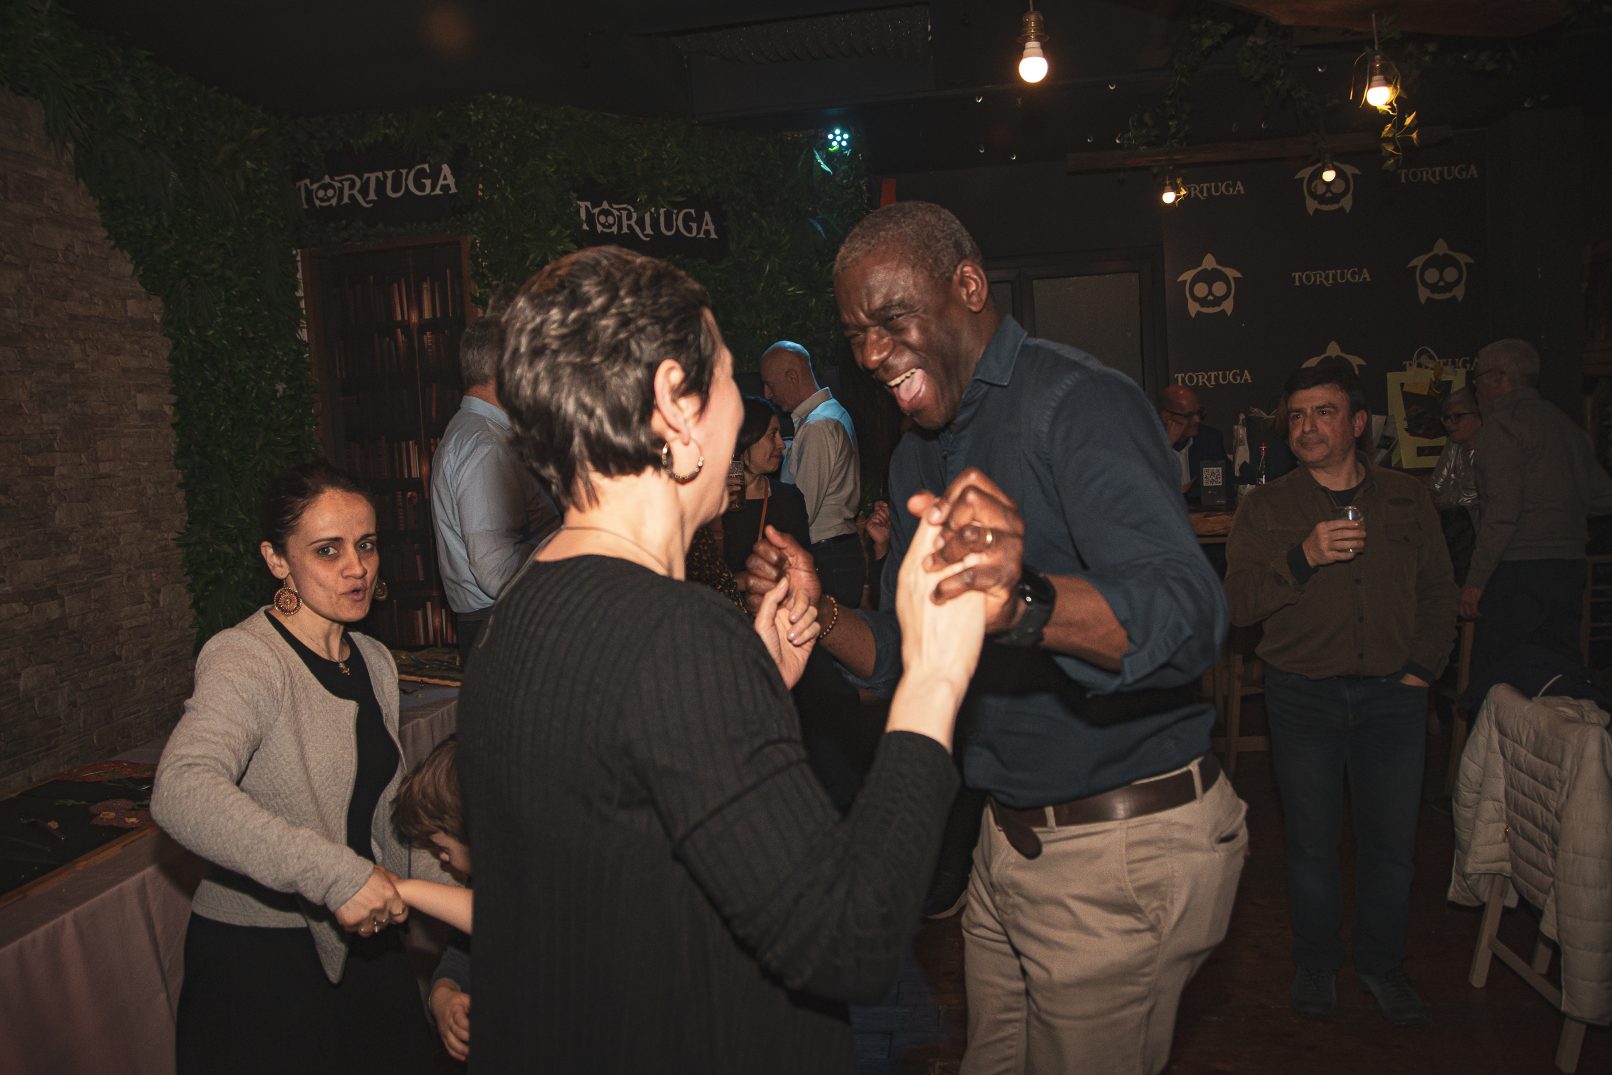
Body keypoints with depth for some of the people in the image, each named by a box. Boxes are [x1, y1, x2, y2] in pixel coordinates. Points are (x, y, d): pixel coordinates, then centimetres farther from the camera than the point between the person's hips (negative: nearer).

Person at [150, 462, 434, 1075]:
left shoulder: (374, 662, 5)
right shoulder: (246, 660, -19)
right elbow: (181, 794, -38)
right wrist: (333, 871, -42)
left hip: (358, 937, 7)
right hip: (257, 959, -6)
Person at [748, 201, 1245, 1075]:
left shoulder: (1079, 402, -18)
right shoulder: (918, 457, 9)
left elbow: (1188, 617, -33)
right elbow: (904, 657, 10)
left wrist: (1025, 602, -52)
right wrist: (817, 613, -10)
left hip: (1125, 850, -7)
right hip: (1008, 841, 8)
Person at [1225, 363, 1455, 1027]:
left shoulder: (1407, 499, 7)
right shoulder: (1264, 510, 0)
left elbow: (1438, 591, 13)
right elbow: (1238, 604, -9)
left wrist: (1424, 665, 2)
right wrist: (1304, 558, -21)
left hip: (1391, 694, 2)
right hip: (1303, 694, -1)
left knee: (1391, 841, 8)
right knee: (1312, 840, 7)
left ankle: (1381, 964, 29)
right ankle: (1315, 965, 27)